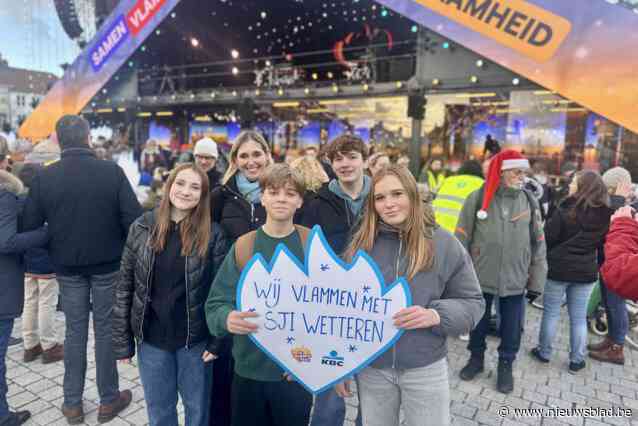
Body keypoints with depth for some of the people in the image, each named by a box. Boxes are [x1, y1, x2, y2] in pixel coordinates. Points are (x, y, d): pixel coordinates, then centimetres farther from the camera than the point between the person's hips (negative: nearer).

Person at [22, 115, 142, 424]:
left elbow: (30, 226, -4)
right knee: (106, 330, 10)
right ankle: (108, 401, 24)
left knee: (75, 331, 15)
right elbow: (133, 218, -15)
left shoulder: (44, 177, -8)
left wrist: (53, 252, 14)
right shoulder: (112, 171, -14)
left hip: (67, 267, 2)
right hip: (108, 264, -2)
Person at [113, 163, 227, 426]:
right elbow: (125, 286, -2)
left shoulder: (212, 234, -10)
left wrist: (216, 341, -9)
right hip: (151, 338, 2)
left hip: (195, 339, -1)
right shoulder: (142, 228, -5)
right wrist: (122, 341, -1)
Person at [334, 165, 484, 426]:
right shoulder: (361, 244, -4)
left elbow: (472, 303, -1)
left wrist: (436, 315, -21)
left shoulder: (443, 243, -7)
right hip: (371, 368, 1)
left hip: (426, 369, -1)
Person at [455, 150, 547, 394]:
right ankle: (476, 358, 39)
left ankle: (506, 365, 35)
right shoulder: (477, 199, -8)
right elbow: (462, 239, -4)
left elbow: (538, 242, 6)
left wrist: (537, 279, 4)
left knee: (512, 326, 13)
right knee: (478, 321, 16)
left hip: (515, 278, 2)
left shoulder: (529, 201, 0)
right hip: (480, 275, -1)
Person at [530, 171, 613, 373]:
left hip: (558, 268, -4)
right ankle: (576, 360, 22)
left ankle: (544, 352, 22)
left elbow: (547, 238, -12)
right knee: (579, 317, 13)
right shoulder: (605, 215, -1)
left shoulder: (565, 211, -16)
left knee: (551, 312, 10)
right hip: (586, 271, 4)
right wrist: (597, 267, 18)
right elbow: (602, 243, 9)